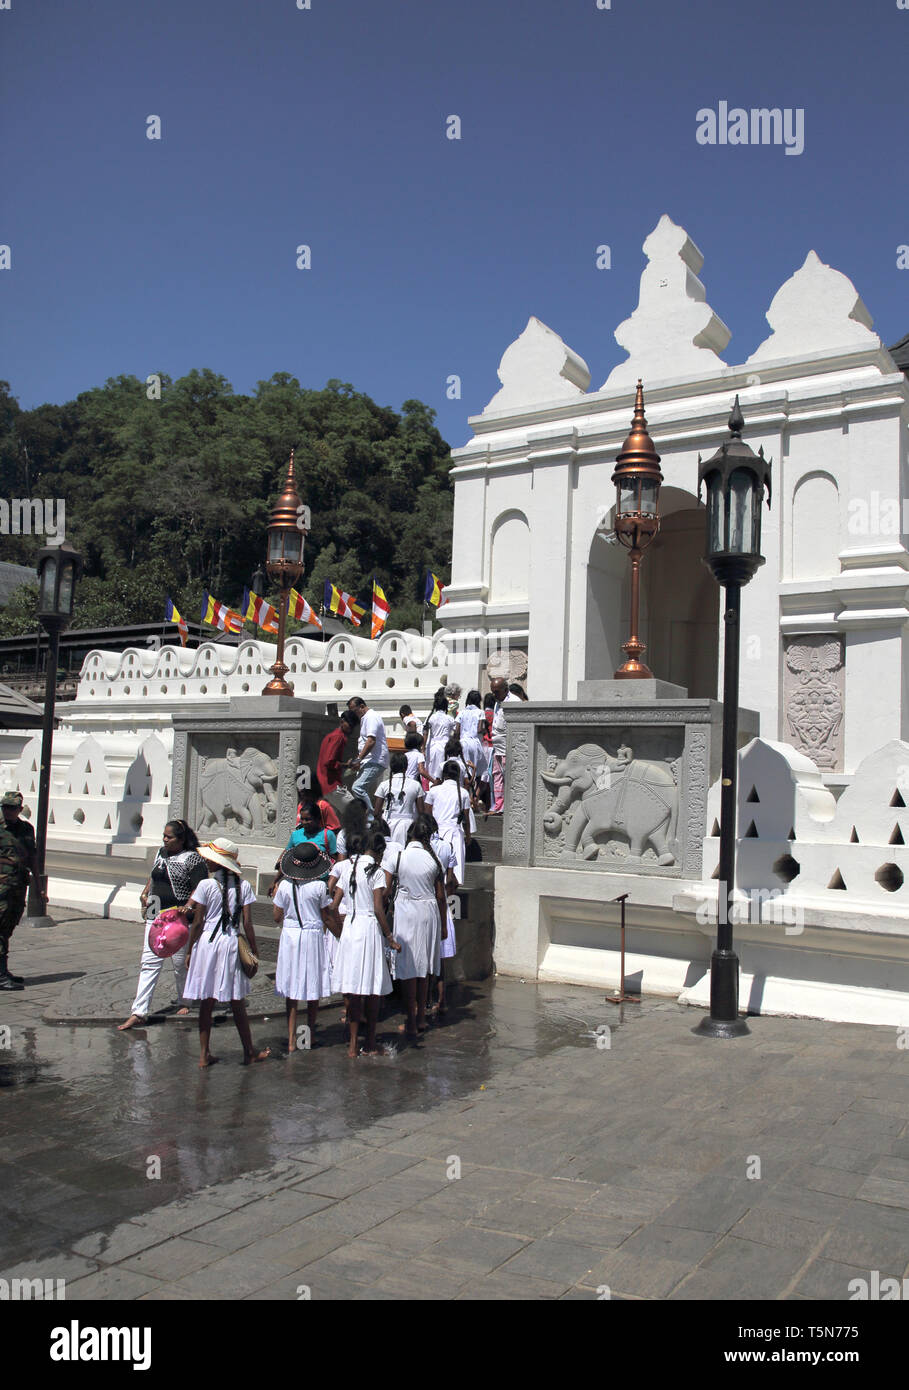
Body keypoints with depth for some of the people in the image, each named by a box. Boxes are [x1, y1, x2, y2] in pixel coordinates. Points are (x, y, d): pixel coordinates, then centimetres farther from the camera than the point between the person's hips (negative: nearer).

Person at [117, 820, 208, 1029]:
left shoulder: (193, 859, -9)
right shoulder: (162, 853, 12)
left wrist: (187, 908, -23)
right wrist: (145, 893, 15)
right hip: (156, 916, 6)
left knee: (181, 963, 7)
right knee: (149, 962, 0)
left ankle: (185, 1001, 31)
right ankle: (138, 1012, -1)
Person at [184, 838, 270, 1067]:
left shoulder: (206, 885, -9)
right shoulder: (243, 886, -2)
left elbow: (197, 923, -6)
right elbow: (247, 923, -3)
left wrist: (189, 951, 5)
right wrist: (254, 951, 7)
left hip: (207, 943, -1)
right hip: (232, 944, 2)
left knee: (206, 1003, 8)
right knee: (237, 1003, 11)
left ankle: (204, 1054, 14)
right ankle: (249, 1051, 19)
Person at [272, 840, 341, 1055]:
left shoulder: (284, 886, -5)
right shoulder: (319, 886, -10)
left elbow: (277, 916, 3)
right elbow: (328, 918, -4)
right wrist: (340, 936, 9)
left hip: (289, 935, 2)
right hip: (313, 936, -2)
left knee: (291, 991, 8)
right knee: (313, 991, 12)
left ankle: (292, 1039, 7)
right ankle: (310, 1035, 22)